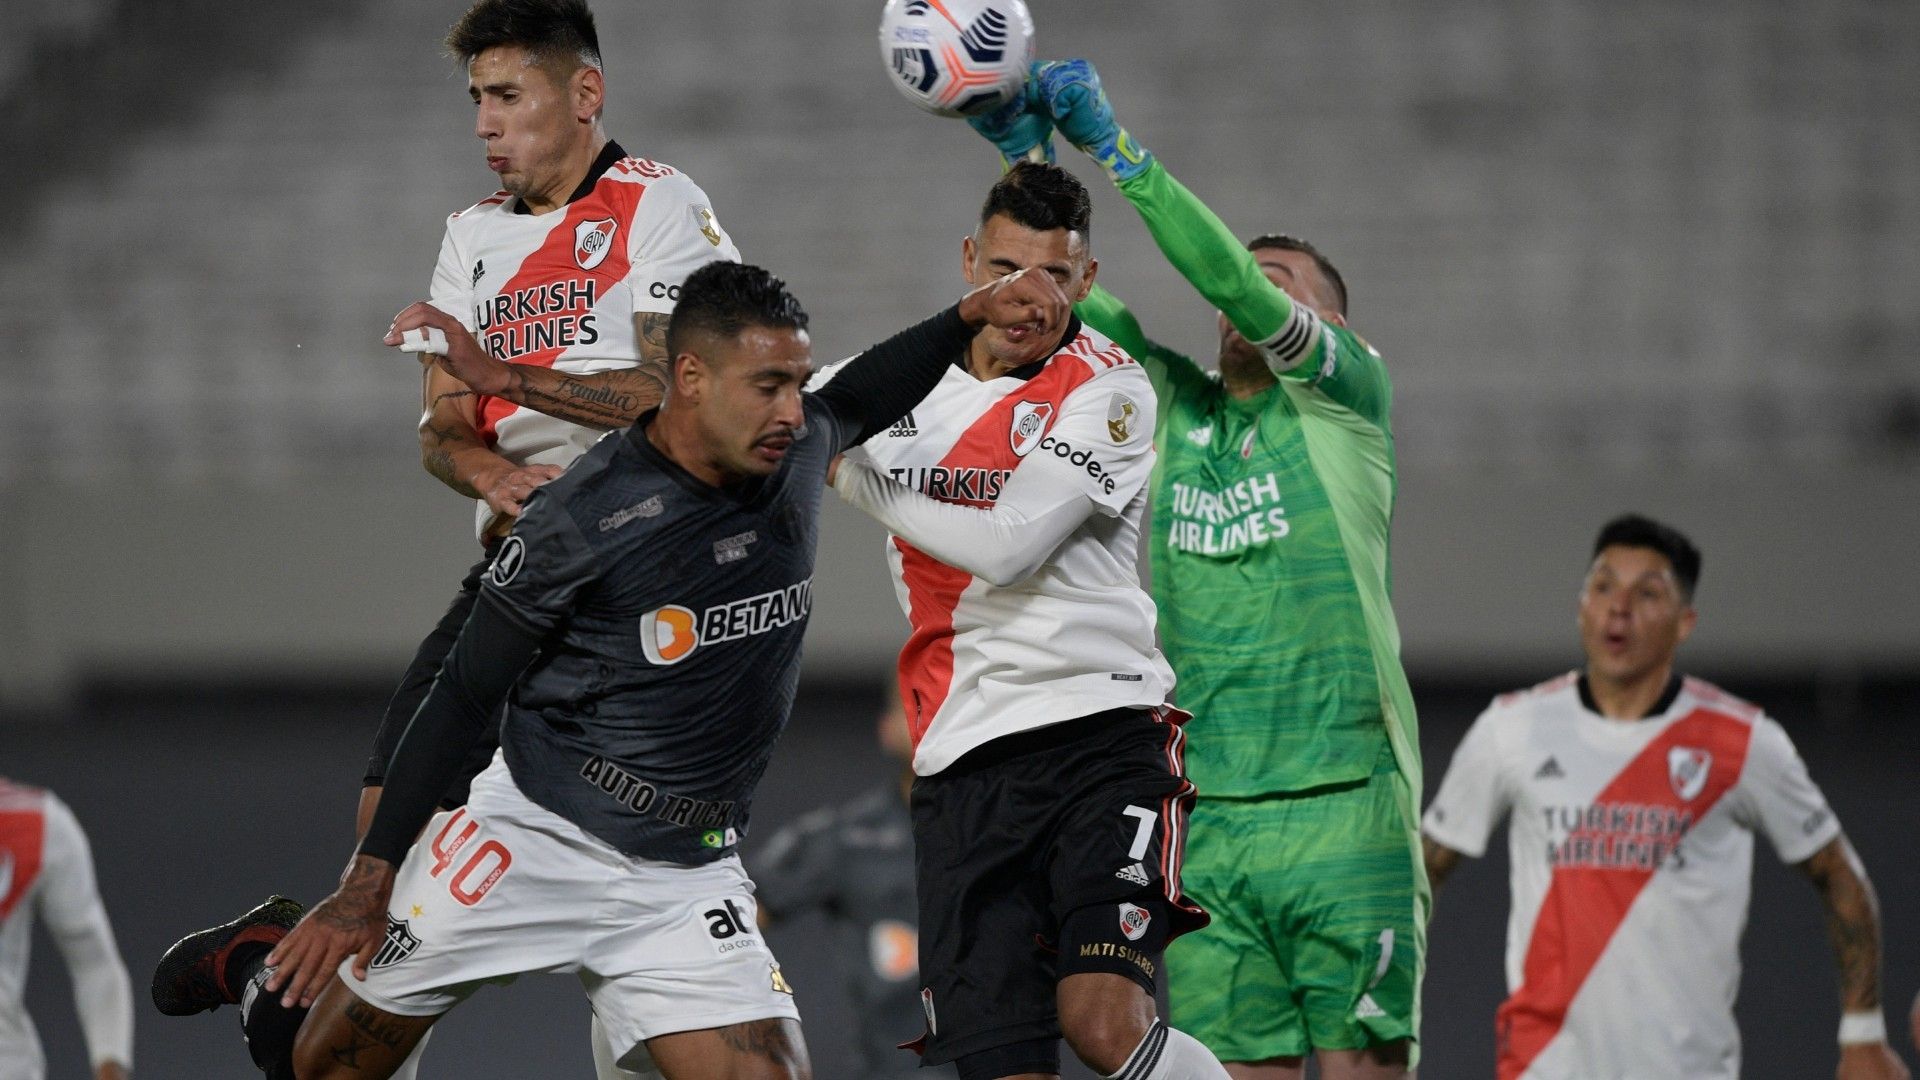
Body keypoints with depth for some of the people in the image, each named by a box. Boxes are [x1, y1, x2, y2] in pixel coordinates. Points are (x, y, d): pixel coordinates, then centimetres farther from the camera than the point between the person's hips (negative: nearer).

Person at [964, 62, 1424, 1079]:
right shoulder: (1172, 406, 17)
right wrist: (1027, 155, -9)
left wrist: (1114, 145, -13)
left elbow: (1234, 283, -9)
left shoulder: (1349, 394, 5)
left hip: (1342, 796, -4)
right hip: (1204, 817, 4)